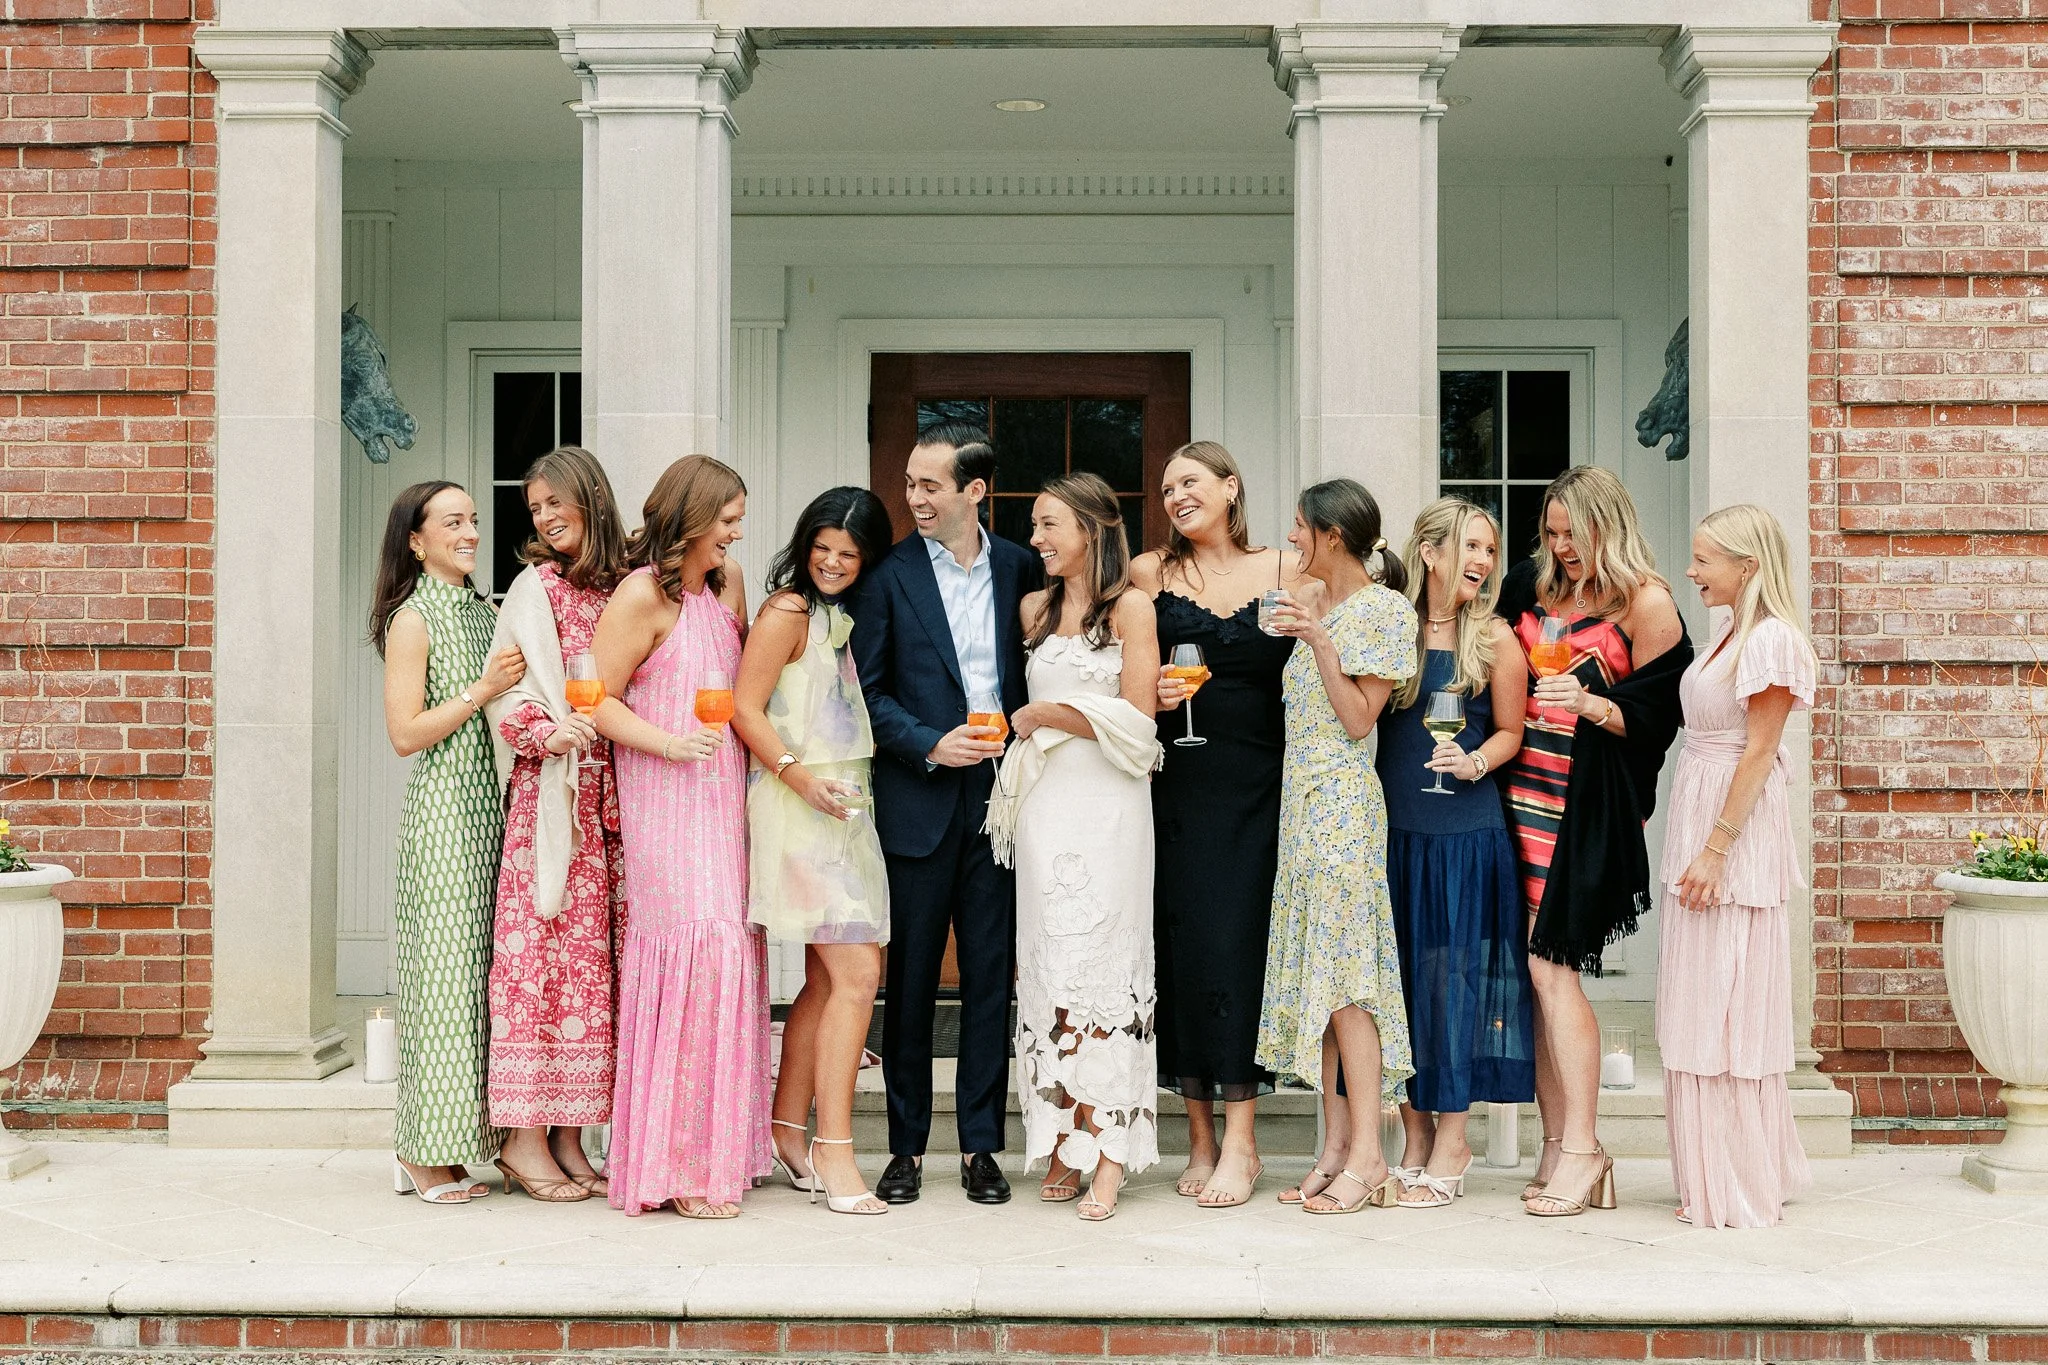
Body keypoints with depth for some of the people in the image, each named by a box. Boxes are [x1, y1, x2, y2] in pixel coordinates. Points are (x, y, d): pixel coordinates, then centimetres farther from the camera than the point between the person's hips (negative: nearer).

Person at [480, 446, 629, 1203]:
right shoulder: (537, 586, 1)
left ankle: (567, 1139, 10)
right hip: (550, 791, -5)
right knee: (542, 950, -6)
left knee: (589, 957, 5)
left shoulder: (621, 587, 13)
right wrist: (547, 731, -22)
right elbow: (504, 692, -5)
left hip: (608, 795, 5)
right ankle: (524, 1136, -1)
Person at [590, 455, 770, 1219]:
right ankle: (675, 1165, -4)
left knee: (730, 949, 6)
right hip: (663, 802, -8)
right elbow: (598, 700, -11)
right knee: (692, 952, -11)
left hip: (722, 795, 8)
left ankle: (718, 1148, 14)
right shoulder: (643, 594, -8)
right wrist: (670, 742, -20)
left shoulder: (727, 583, 15)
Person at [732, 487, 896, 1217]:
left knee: (826, 979, 11)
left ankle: (788, 1131, 21)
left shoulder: (848, 616, 16)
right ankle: (833, 1152, -9)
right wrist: (797, 773, -21)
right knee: (856, 974, -13)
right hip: (800, 809, -8)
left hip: (845, 806, 8)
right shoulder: (789, 611, -7)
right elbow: (744, 707, -11)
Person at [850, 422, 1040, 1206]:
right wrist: (931, 746, -12)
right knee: (911, 976, 5)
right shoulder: (890, 575, 0)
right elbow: (866, 689, -1)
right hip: (919, 804, -2)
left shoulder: (1020, 568, 7)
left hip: (997, 798, 2)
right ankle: (906, 1147, 15)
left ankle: (980, 1146, 14)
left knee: (991, 975, 5)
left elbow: (1034, 672, 13)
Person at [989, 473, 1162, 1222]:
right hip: (1044, 804, 5)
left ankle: (1109, 1156, -5)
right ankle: (1066, 1145, 4)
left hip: (1106, 806, -4)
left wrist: (1049, 716, -3)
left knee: (1100, 967, -8)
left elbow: (1136, 716, -6)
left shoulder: (1130, 607, 1)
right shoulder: (1035, 609, 16)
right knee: (1048, 969, 0)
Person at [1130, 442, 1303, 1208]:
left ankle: (1240, 1141, 0)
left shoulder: (1289, 571, 6)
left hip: (1258, 783, -1)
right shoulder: (1149, 573, 8)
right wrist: (1152, 692, -9)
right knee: (1182, 938, 0)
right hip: (1180, 781, 1)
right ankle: (1201, 1138, 10)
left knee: (1236, 938, -6)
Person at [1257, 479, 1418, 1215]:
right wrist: (1296, 624, 10)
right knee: (1311, 974, 6)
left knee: (1344, 975, -10)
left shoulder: (1385, 610, -7)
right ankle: (1335, 1146, 10)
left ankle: (1367, 1156, -7)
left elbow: (1359, 718, -12)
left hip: (1344, 802, -8)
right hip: (1300, 801, 8)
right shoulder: (1309, 600, 15)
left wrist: (1318, 638, -18)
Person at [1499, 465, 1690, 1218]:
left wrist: (1589, 703, -20)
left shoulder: (1645, 603, -2)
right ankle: (1557, 1146, 9)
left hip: (1588, 805, -6)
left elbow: (1650, 718, -5)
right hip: (1521, 789, 6)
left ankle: (1582, 1148, -3)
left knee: (1550, 965, -11)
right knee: (1533, 973, 3)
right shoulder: (1533, 586, 14)